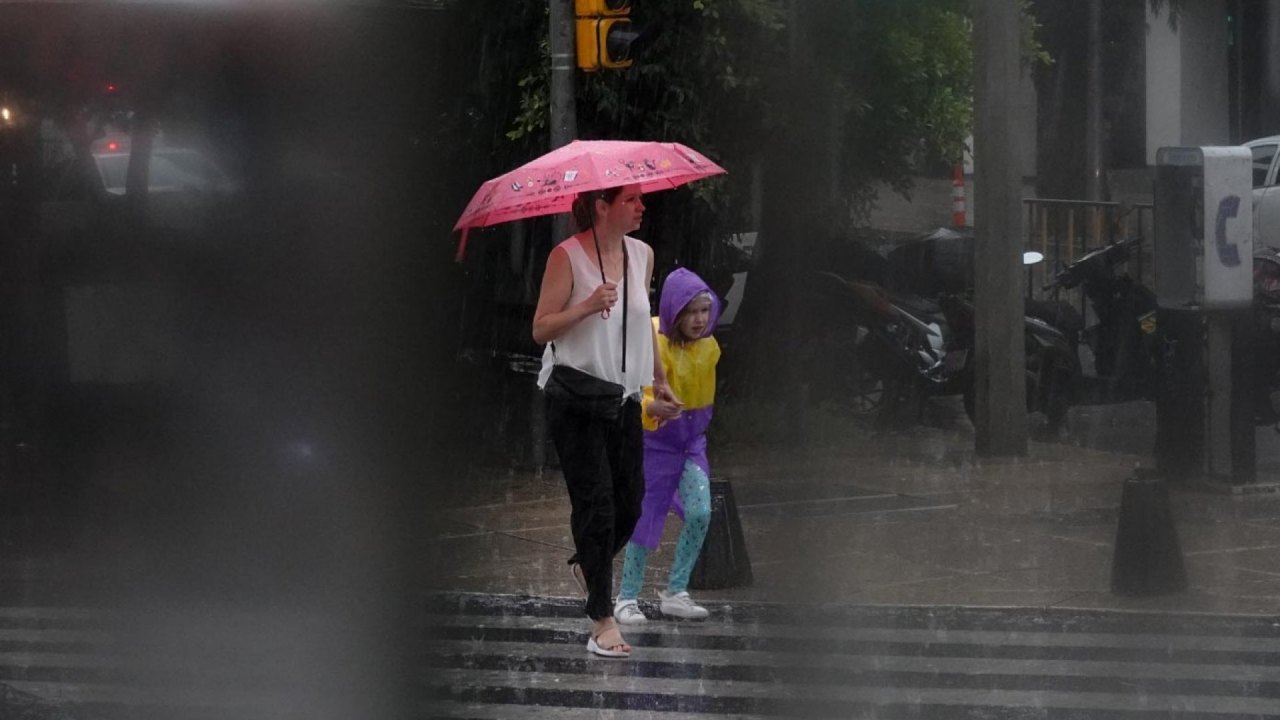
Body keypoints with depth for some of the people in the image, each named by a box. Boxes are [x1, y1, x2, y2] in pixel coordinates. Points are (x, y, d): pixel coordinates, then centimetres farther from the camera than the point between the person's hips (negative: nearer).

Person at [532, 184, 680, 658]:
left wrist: (659, 379, 25)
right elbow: (541, 329, -10)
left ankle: (588, 564, 36)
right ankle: (602, 620, -4)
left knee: (630, 502, 5)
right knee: (596, 502, -8)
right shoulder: (567, 256, -11)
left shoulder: (642, 255, 8)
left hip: (624, 397, 6)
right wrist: (587, 306, -25)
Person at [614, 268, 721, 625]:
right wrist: (653, 407, -50)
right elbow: (635, 394, -31)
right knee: (646, 519, -1)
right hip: (656, 441, -5)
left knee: (700, 513, -8)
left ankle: (676, 593, 4)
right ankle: (627, 599, 11)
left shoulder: (708, 347, -2)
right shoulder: (653, 345, -23)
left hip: (692, 441, 5)